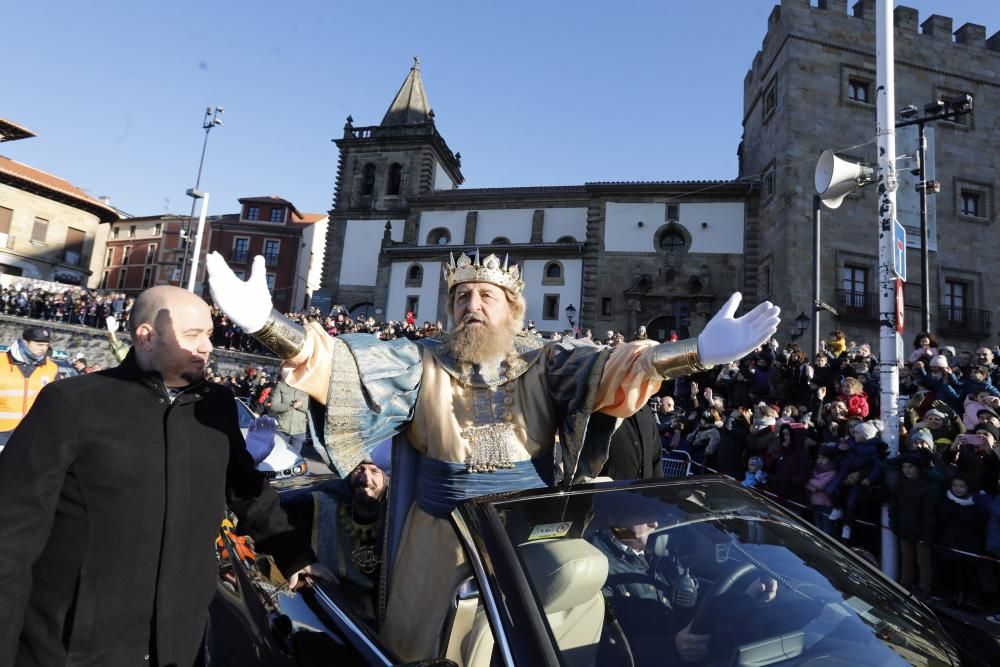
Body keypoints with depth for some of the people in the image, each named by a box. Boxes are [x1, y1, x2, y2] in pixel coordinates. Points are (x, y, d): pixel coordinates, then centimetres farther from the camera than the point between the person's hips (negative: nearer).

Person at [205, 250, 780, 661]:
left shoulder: (545, 363, -5)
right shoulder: (422, 363, -6)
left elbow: (605, 367, -19)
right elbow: (350, 363, -19)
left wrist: (698, 352, -35)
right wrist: (266, 323, -35)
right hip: (438, 537, 0)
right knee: (418, 646, 19)